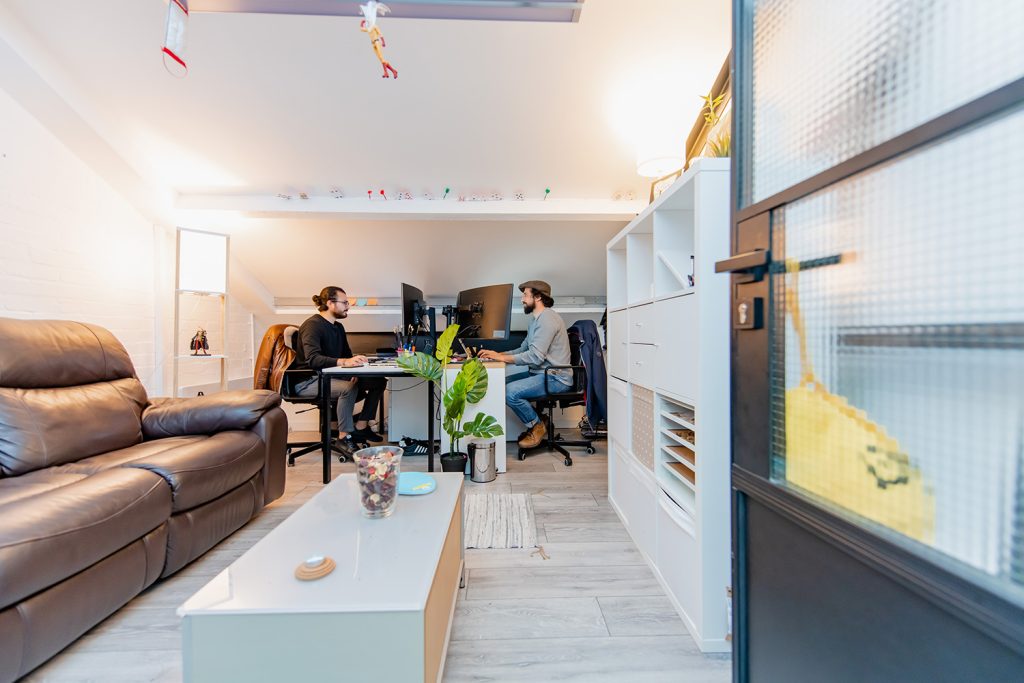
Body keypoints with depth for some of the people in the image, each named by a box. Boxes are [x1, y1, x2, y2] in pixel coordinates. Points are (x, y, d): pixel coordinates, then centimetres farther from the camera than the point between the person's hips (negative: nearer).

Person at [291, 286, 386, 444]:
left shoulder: (338, 327, 11)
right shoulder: (313, 325, -16)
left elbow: (347, 355, 12)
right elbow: (312, 359, -32)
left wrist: (354, 368, -11)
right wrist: (344, 362, -47)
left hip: (330, 376, 8)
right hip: (308, 381, -8)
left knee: (379, 381, -6)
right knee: (349, 388, -36)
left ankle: (360, 426, -2)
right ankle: (344, 437, -22)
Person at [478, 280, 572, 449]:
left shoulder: (547, 319, -18)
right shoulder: (537, 319, 17)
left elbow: (535, 356, -25)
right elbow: (524, 349, 16)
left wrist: (501, 357, -18)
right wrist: (498, 354, 2)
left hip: (555, 378, -10)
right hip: (541, 373, 10)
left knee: (510, 392, -23)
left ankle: (537, 426, 1)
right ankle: (535, 423, 12)